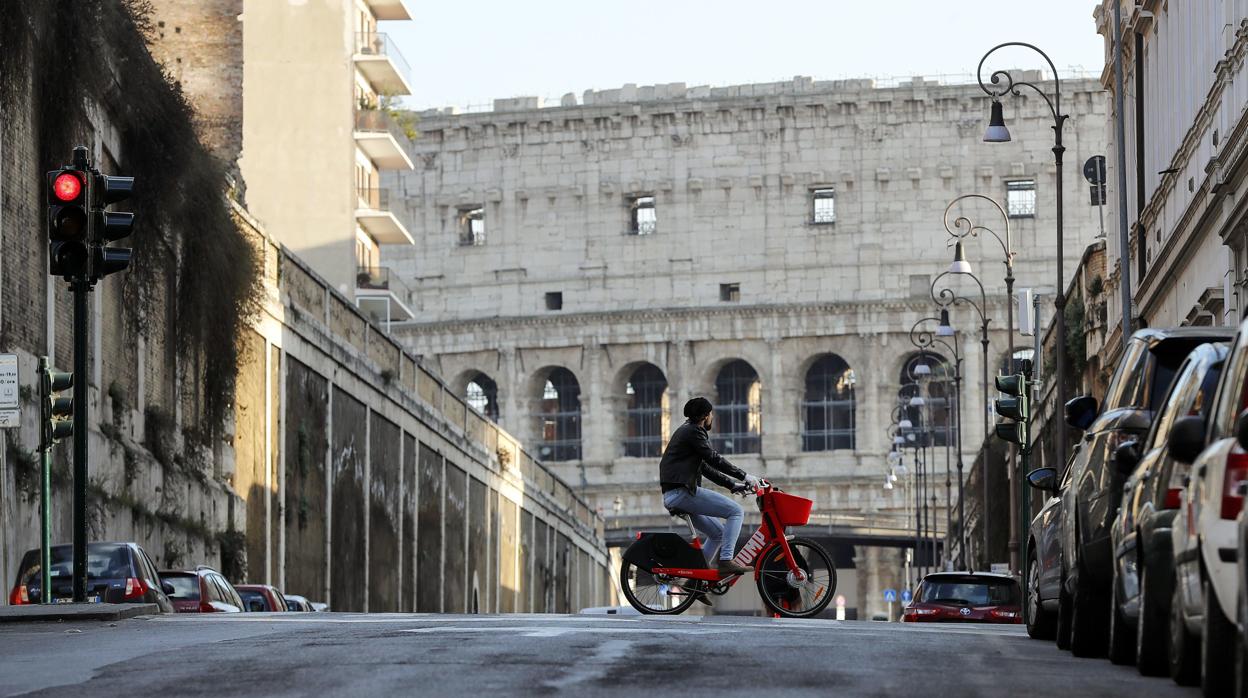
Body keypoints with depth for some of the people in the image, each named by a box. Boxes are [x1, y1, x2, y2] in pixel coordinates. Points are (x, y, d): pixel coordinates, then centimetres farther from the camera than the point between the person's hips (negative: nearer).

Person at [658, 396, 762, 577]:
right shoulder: (693, 431, -5)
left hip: (672, 497, 10)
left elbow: (706, 467, 27)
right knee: (735, 511, -11)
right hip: (683, 492, -10)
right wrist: (744, 476, -9)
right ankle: (726, 561, -18)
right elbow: (713, 459, -12)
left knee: (718, 533, 15)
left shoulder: (686, 430, 26)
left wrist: (733, 485, 22)